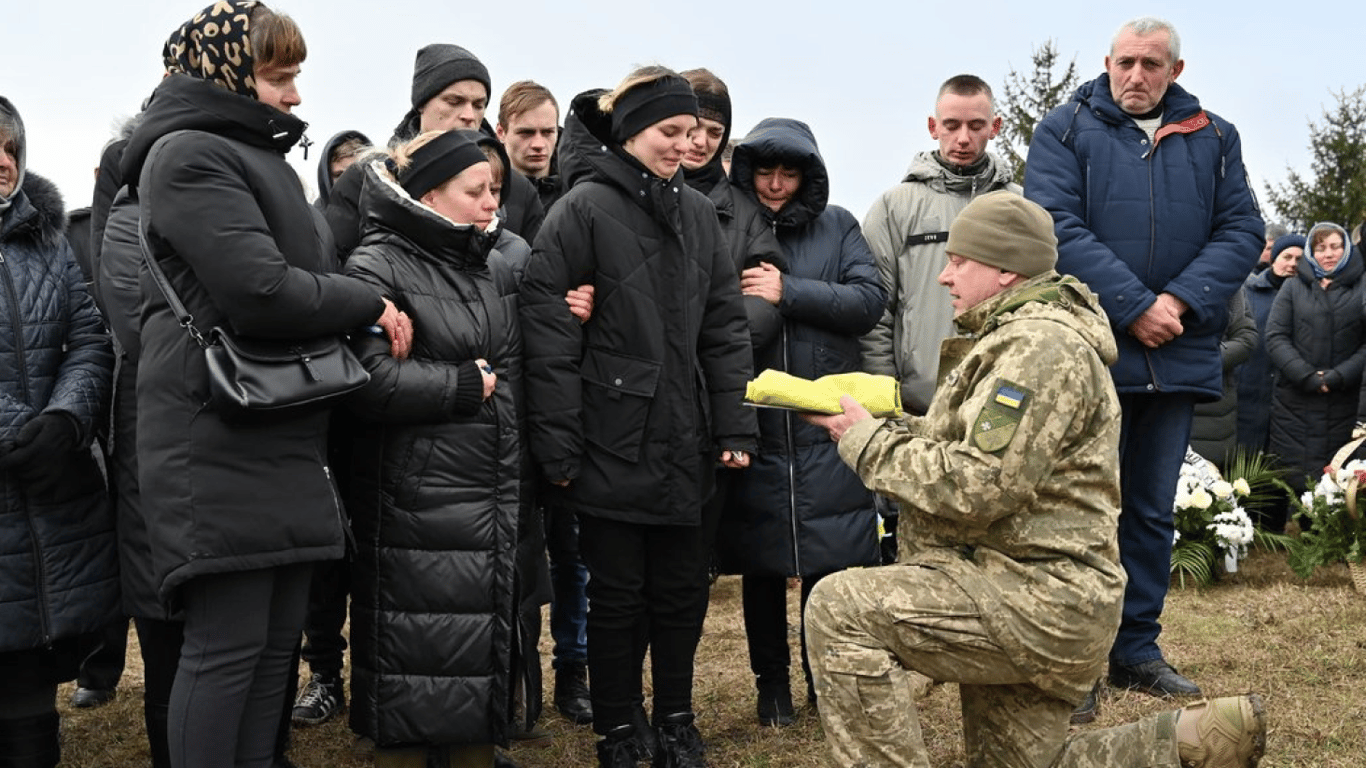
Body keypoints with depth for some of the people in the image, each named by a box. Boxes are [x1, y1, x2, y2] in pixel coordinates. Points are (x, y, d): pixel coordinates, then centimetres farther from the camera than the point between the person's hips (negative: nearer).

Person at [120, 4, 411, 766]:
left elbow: (309, 272, 27)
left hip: (286, 442, 9)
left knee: (278, 637, 10)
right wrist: (371, 304, -8)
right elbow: (260, 291, -20)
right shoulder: (188, 155, -10)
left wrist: (364, 313, 9)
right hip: (218, 444, -9)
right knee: (228, 642, -6)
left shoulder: (261, 156, 22)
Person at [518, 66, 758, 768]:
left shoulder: (696, 213, 10)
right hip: (613, 441, -5)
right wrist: (557, 443, -15)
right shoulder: (583, 208, -7)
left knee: (682, 588, 12)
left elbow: (724, 326, 11)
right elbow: (547, 330, -11)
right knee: (618, 592, 6)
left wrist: (734, 424, 5)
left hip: (682, 443, 5)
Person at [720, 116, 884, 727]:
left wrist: (788, 292, -11)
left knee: (829, 562, 3)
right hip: (754, 423, 0)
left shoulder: (837, 226, 8)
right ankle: (771, 683, 24)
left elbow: (870, 300, -3)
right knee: (761, 563, 9)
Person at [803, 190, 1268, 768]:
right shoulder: (1009, 336, 19)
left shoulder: (1042, 344, -17)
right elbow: (962, 443, 18)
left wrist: (866, 441, -14)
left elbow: (979, 484, -25)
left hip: (1042, 595, -11)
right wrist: (870, 420, 4)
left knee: (839, 608, -20)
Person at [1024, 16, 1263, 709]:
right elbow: (1060, 228, -11)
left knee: (1152, 509, 12)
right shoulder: (1066, 131, 1)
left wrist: (1182, 301, -13)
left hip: (1177, 357, 4)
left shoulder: (1214, 139, 12)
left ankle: (1137, 648, 24)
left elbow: (1241, 231, 3)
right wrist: (1135, 307, -18)